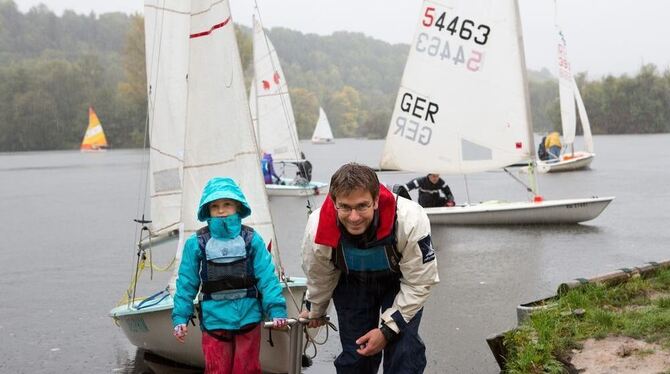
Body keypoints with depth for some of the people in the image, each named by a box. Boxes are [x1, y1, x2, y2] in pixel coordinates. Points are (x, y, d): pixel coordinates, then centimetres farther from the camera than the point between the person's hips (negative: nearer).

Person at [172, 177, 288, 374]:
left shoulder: (252, 239, -1)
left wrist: (276, 310, -9)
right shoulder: (196, 243, -2)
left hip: (248, 319, 1)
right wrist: (180, 317, 1)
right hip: (214, 321, 0)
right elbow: (186, 283, 3)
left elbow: (267, 277, -2)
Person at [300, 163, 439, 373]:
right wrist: (315, 313, 10)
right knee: (355, 356, 0)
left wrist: (388, 329, -22)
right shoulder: (318, 228, -32)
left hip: (400, 282, -1)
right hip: (351, 284, 1)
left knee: (404, 352, -14)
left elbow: (419, 282, -23)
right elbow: (319, 279, -8)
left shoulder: (410, 221, -39)